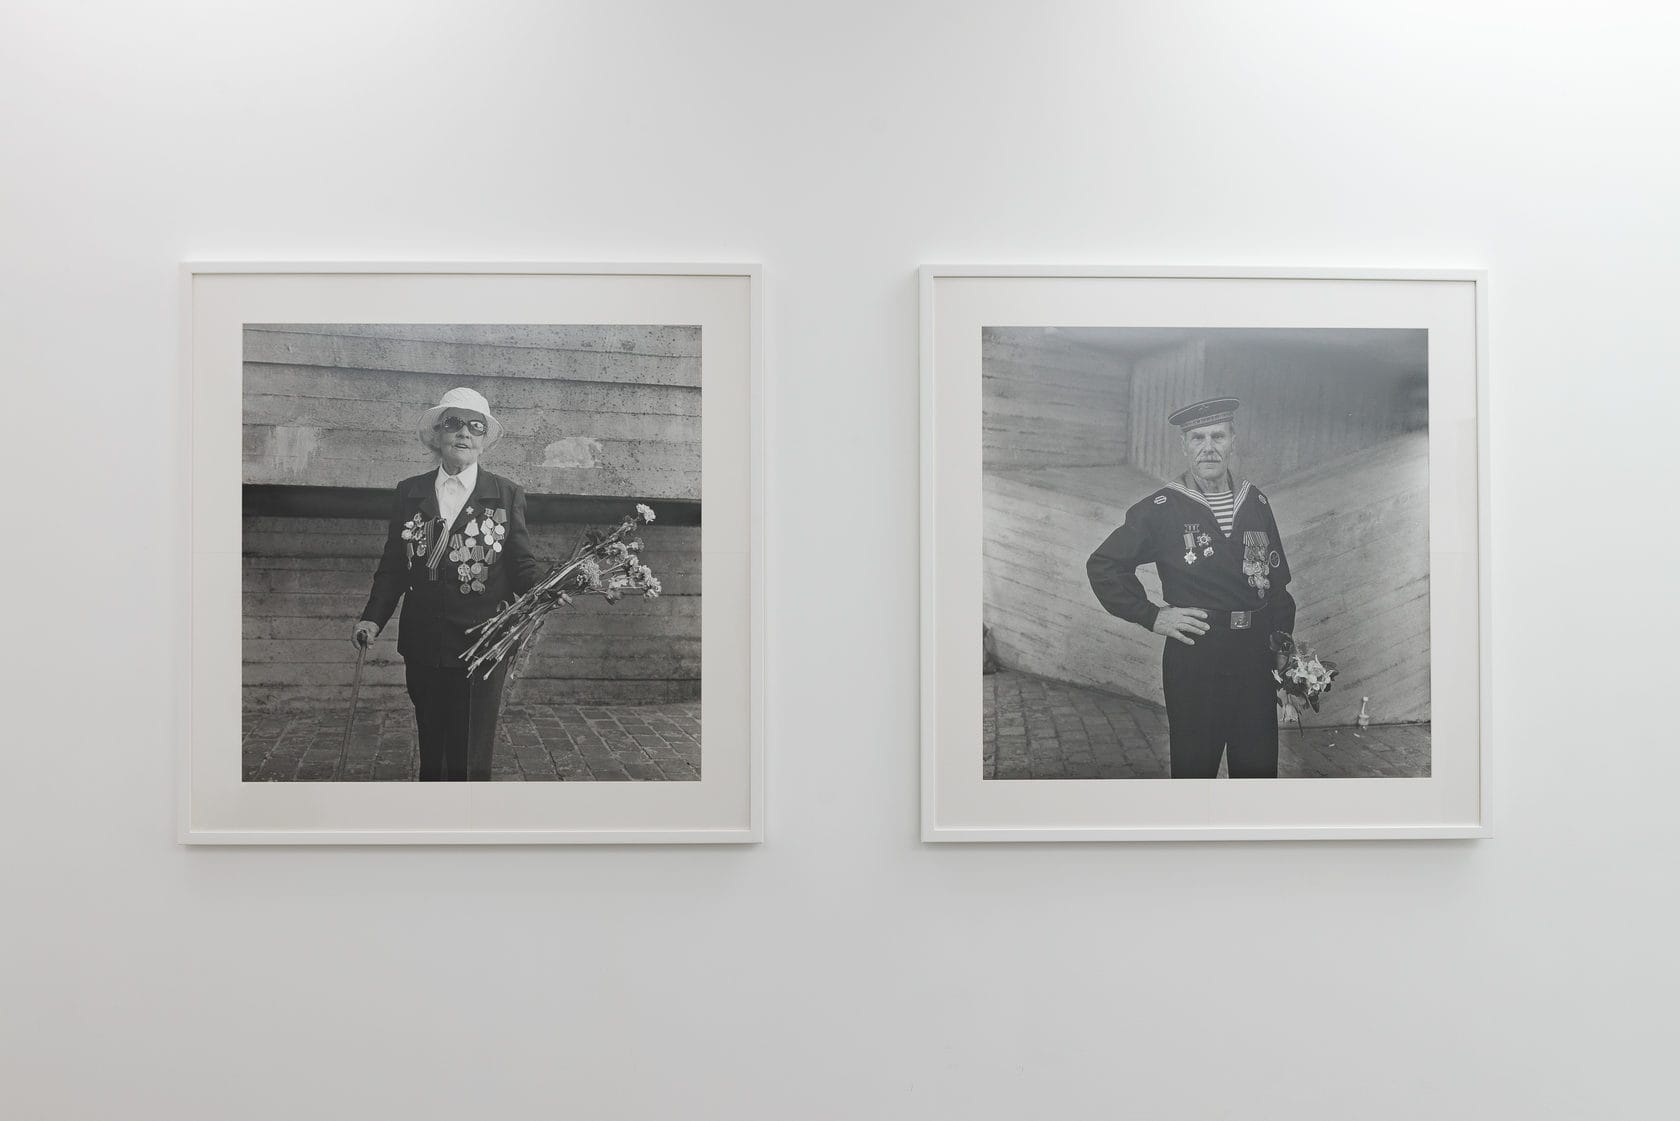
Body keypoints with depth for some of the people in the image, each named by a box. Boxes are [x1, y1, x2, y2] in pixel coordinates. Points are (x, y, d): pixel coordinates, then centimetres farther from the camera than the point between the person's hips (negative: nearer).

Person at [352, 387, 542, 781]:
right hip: (423, 647, 3)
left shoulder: (507, 495, 2)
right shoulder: (410, 493, 9)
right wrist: (373, 617, -4)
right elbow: (393, 565, 10)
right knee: (431, 757, 14)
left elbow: (521, 564, 0)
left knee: (470, 762, -3)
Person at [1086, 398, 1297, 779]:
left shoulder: (1256, 503, 9)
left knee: (1258, 765, 9)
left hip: (1256, 657, 4)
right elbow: (1102, 565, 0)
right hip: (1193, 658, -4)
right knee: (1193, 765, 4)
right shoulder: (1160, 509, -4)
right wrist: (1151, 617, -5)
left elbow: (1278, 580, 15)